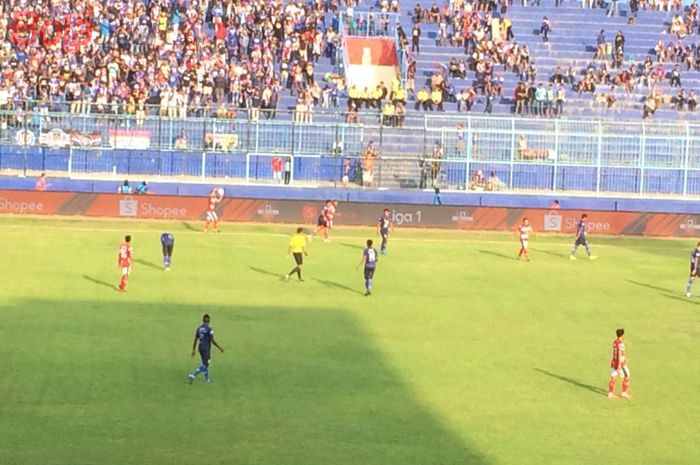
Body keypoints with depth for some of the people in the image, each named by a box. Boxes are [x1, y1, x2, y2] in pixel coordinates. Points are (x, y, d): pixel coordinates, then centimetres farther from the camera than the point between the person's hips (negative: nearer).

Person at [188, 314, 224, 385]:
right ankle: (192, 375, -17)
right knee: (204, 365, -3)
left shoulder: (199, 328, 4)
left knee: (205, 363, 19)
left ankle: (207, 378, 27)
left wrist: (193, 350, 14)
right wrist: (220, 348, -4)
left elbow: (195, 339, 7)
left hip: (200, 348, 7)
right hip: (206, 349, -7)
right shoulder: (209, 329, -15)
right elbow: (212, 340, -15)